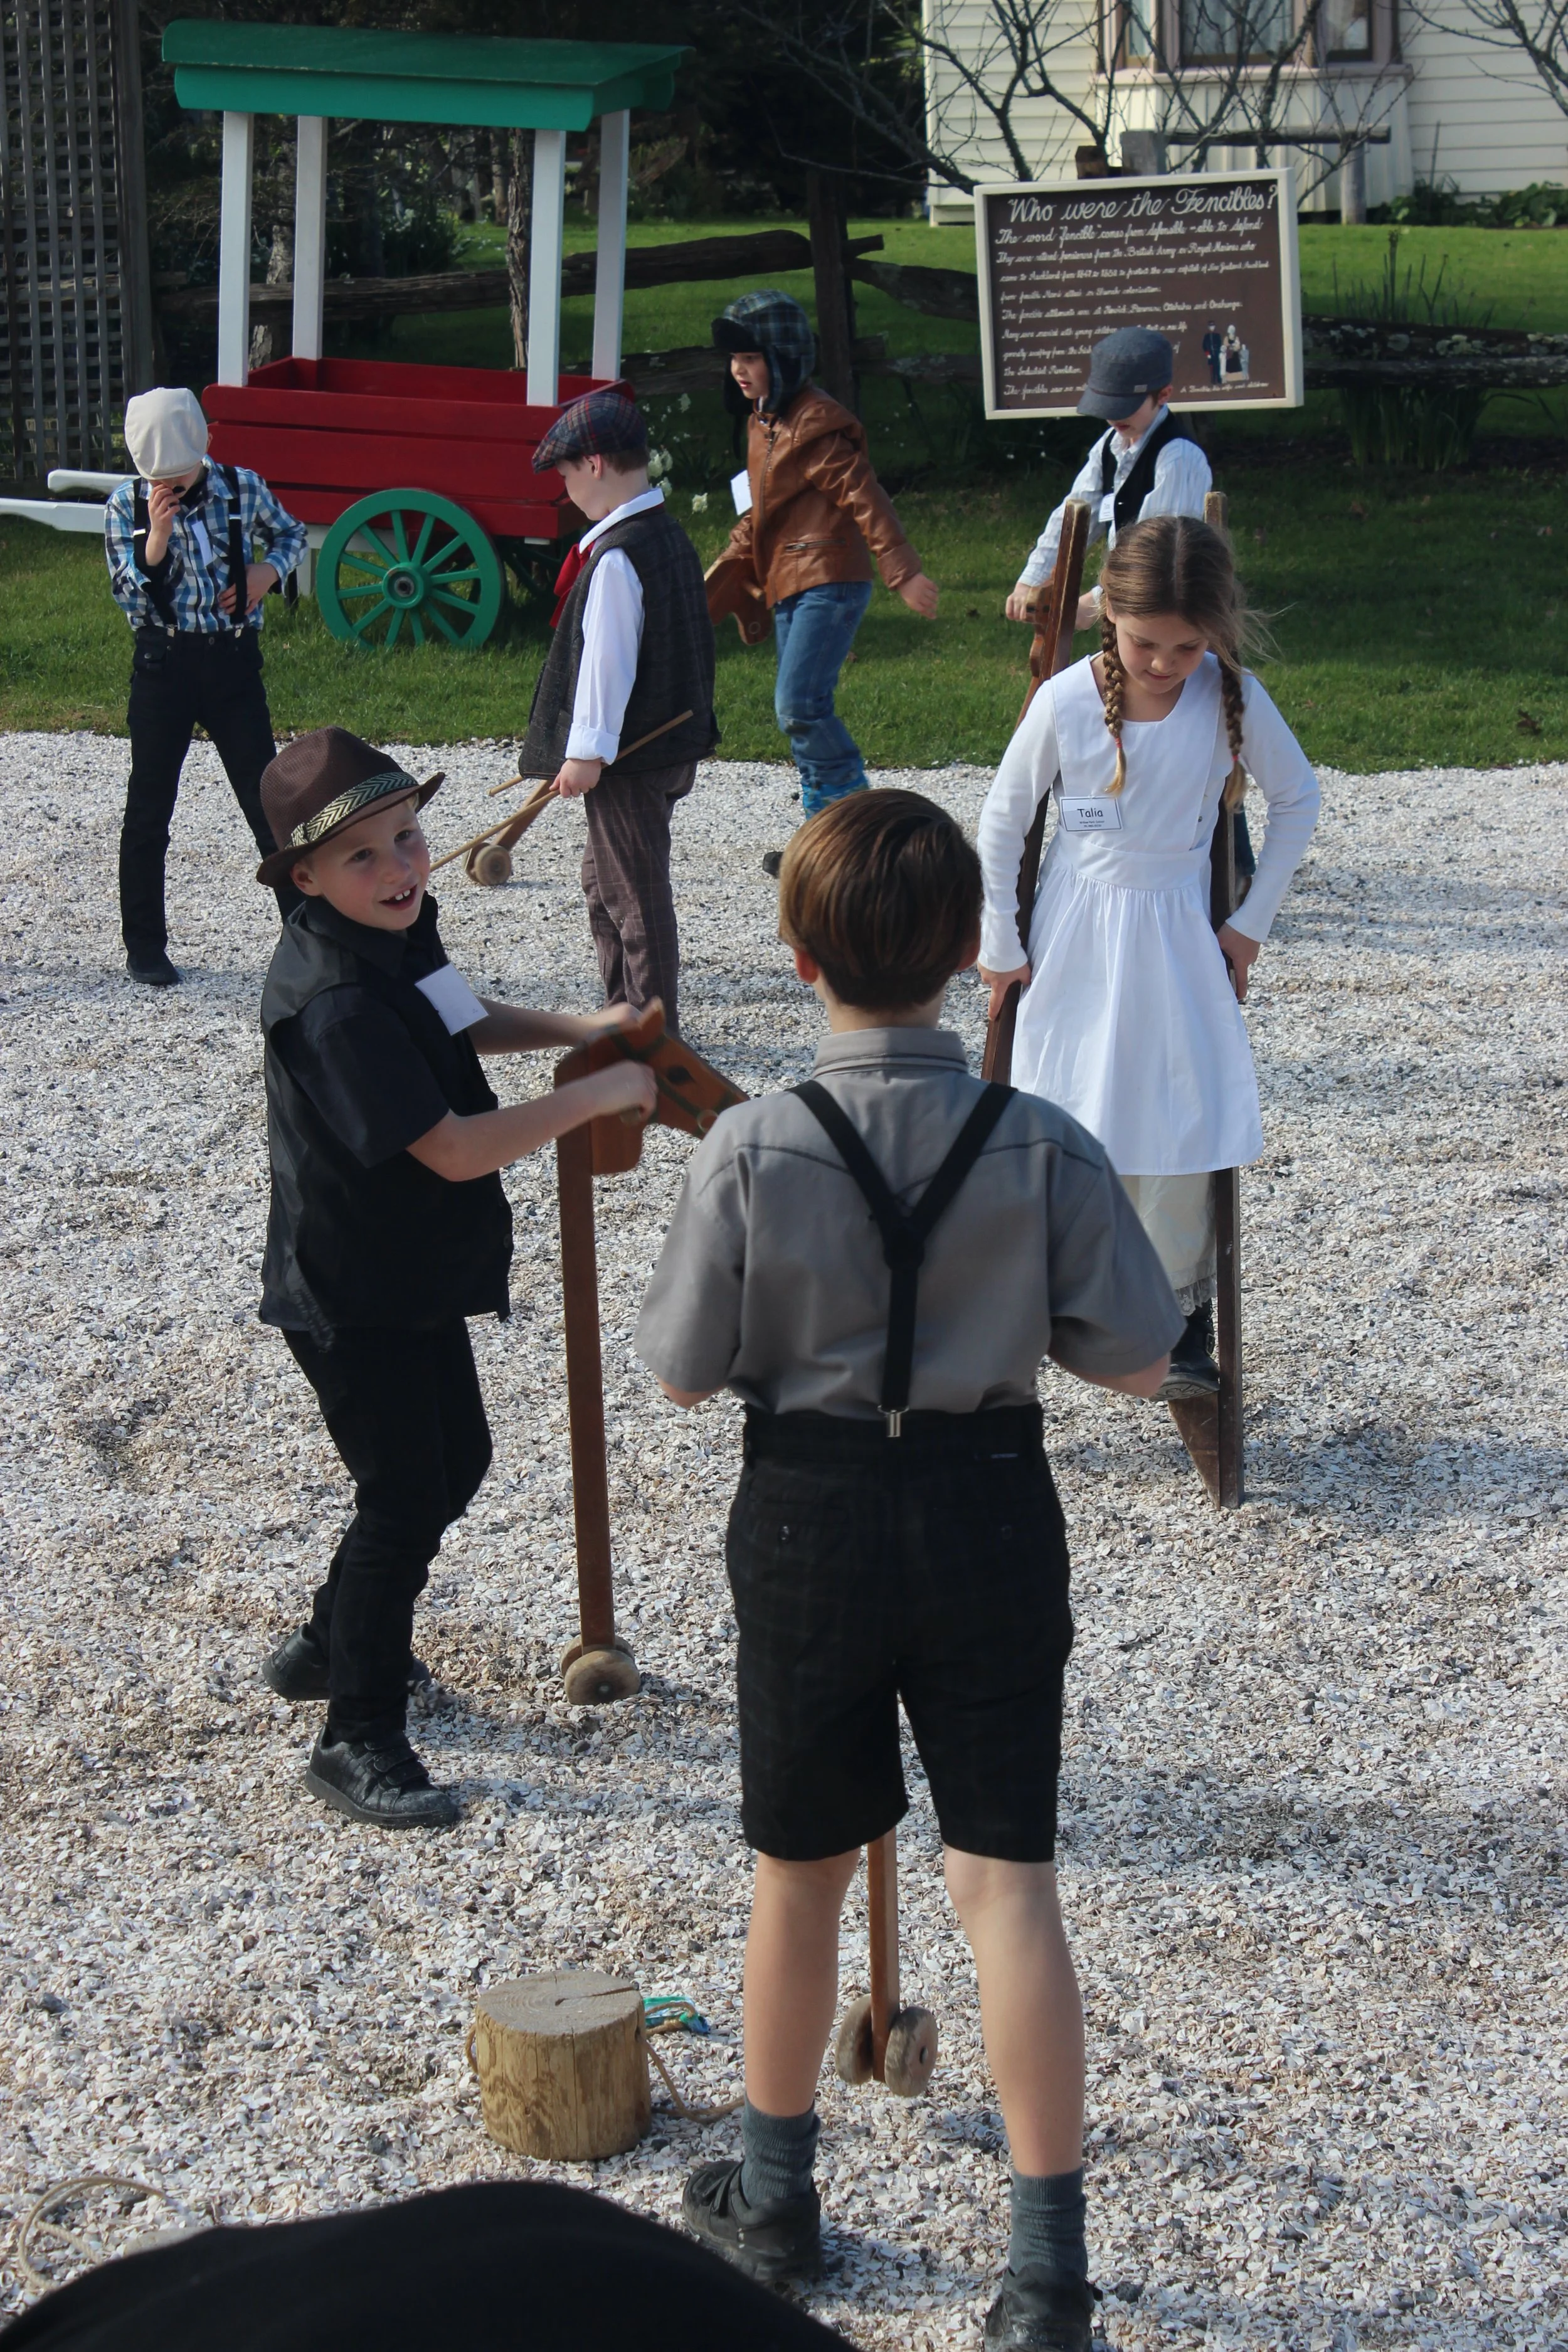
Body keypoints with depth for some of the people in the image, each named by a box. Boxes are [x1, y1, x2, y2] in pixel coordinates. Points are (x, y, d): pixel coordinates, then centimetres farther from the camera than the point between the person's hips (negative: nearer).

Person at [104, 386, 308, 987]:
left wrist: (267, 571, -5)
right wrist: (158, 533, -22)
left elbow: (292, 534, 15)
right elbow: (131, 598, -10)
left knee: (269, 802, 1)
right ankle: (145, 946, 18)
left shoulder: (243, 489, -3)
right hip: (162, 665, 0)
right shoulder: (126, 507, -4)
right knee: (148, 812, 6)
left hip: (233, 665, 0)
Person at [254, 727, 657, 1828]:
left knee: (456, 1460, 21)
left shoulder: (399, 932, -1)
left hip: (417, 1274, 10)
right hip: (350, 1297, -10)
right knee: (406, 1499, -3)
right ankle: (359, 1739, 11)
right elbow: (454, 1149, -31)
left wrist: (572, 1025, 7)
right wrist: (596, 1095, -24)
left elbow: (445, 1025, 22)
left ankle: (332, 1645, 40)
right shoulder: (335, 1000, -30)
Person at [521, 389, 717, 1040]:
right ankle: (624, 1012, 31)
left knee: (635, 890, -1)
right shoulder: (669, 533, 10)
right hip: (669, 738, 10)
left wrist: (588, 749, -18)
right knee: (605, 879, 22)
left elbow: (606, 657, -22)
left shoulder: (616, 555, -21)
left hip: (629, 753, -10)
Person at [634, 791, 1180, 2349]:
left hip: (811, 1519, 0)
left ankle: (772, 2192, 35)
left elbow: (685, 1372, -7)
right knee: (1005, 1877, 6)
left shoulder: (748, 1155, -17)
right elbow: (1135, 1359, -6)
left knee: (801, 1870, 17)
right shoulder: (1044, 1149, -14)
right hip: (989, 1516, 1)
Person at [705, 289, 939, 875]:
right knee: (800, 712, 10)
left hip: (828, 584, -10)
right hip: (788, 588, 10)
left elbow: (864, 497, -19)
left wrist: (903, 572, -28)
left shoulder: (815, 424, -11)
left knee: (799, 705, -16)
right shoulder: (762, 424, 17)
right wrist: (710, 599, 25)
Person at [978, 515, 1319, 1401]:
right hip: (1074, 939, 0)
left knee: (1179, 1131, -4)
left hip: (1177, 939, 0)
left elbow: (1298, 799, 4)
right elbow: (1004, 818, -1)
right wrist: (1000, 944, 2)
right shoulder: (1065, 702, -13)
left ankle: (1183, 1316, 12)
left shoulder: (1234, 698, -11)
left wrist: (1252, 920, 3)